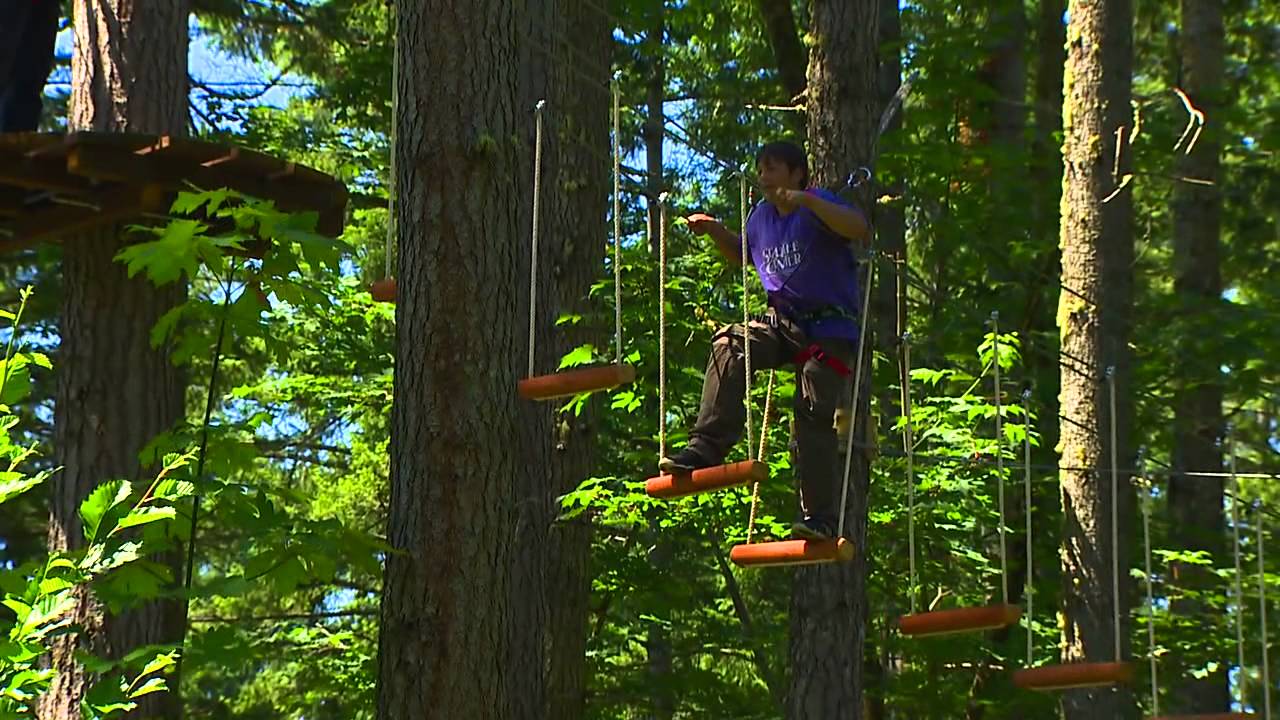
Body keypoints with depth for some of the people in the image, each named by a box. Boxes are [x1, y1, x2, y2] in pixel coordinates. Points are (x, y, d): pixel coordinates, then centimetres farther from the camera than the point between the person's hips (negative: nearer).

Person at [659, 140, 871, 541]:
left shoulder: (818, 207, -7)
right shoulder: (761, 216, 14)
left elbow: (860, 230, -27)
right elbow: (741, 256, 33)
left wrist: (807, 201, -33)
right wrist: (714, 231, 15)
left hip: (830, 329, -6)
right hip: (783, 323, 6)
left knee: (814, 415, -13)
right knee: (729, 345, -23)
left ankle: (820, 519, -8)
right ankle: (706, 449, -29)